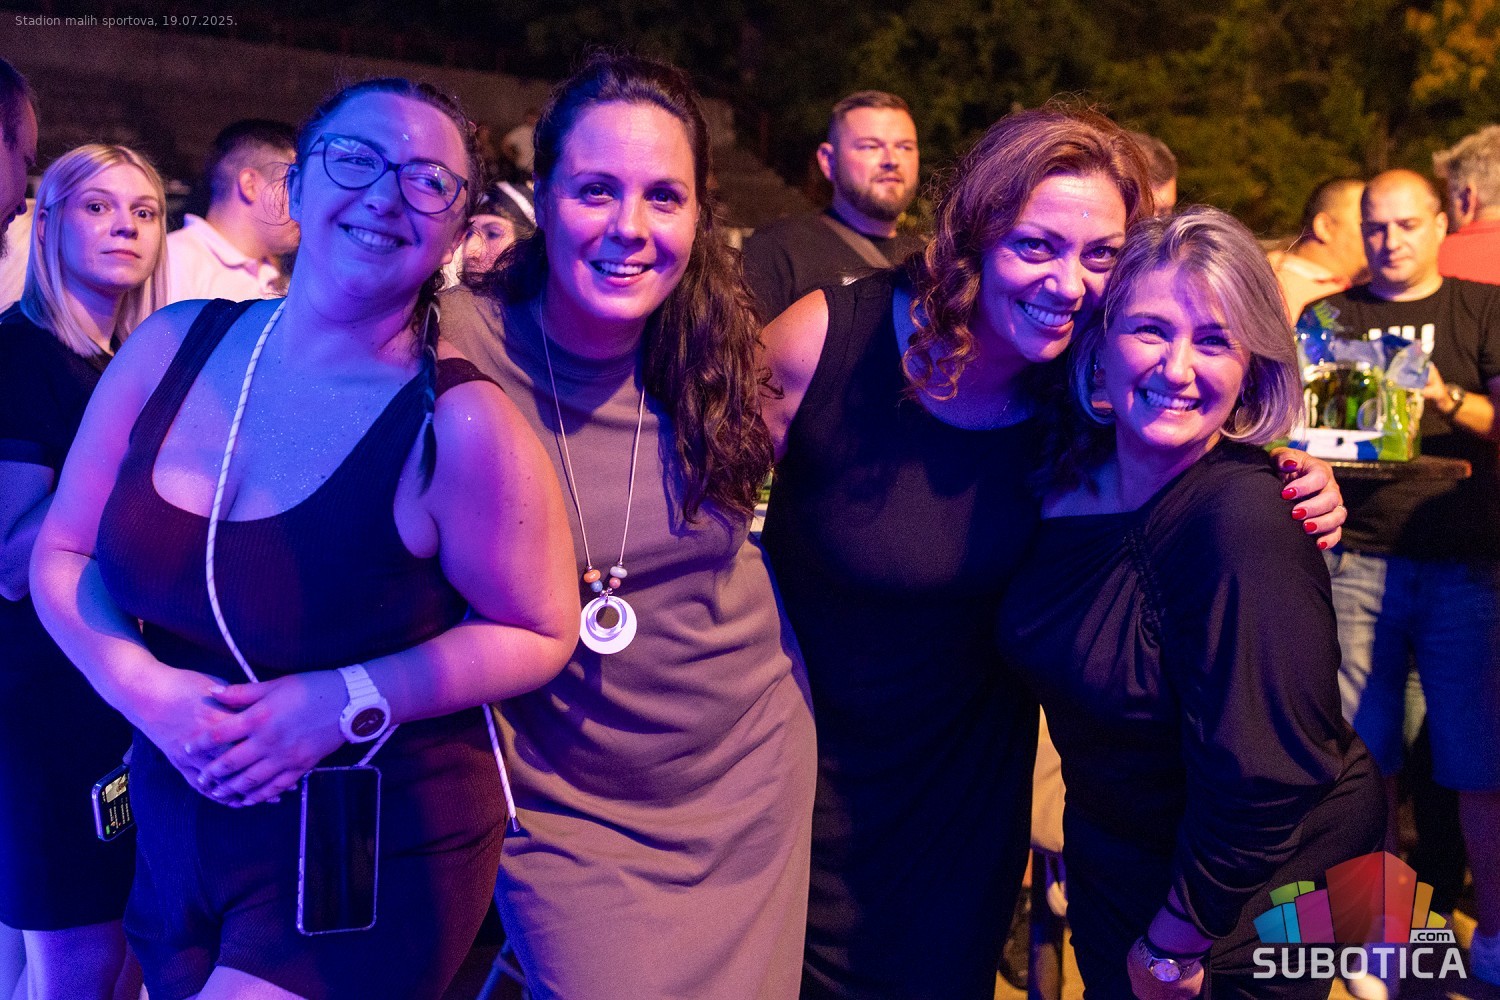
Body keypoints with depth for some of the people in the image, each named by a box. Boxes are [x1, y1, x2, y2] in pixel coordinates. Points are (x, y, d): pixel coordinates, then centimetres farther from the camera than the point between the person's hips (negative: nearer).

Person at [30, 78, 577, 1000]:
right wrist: (142, 685, -14)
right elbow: (61, 555, 4)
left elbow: (540, 636, -10)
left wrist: (346, 700, -20)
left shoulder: (460, 422, -19)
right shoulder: (175, 344, -4)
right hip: (177, 828, 5)